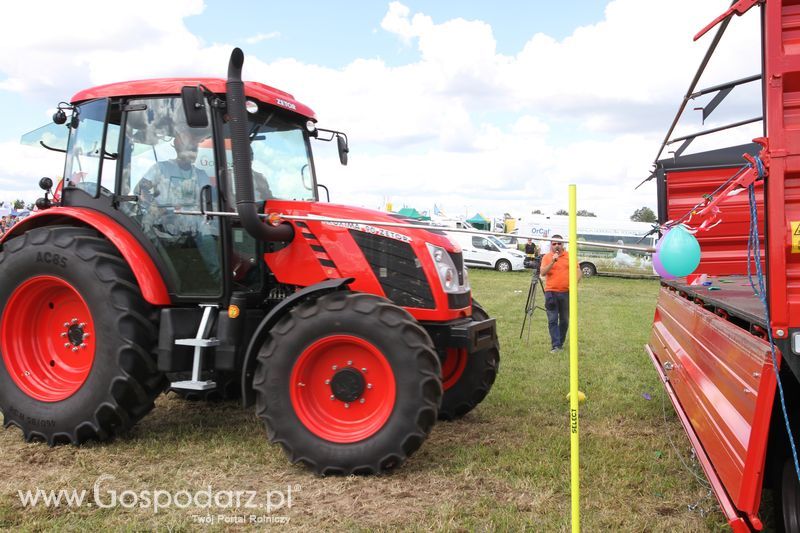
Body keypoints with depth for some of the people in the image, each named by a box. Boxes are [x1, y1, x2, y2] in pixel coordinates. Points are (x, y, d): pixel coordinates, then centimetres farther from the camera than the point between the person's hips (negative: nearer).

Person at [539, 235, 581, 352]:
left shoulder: (569, 256, 5)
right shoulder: (547, 257, 2)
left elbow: (578, 271, 7)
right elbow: (543, 273, -10)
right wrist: (553, 261, -21)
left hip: (566, 292, 2)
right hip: (551, 292, -2)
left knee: (565, 320, 10)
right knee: (552, 320, -6)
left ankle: (560, 343, 24)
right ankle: (555, 346, -5)